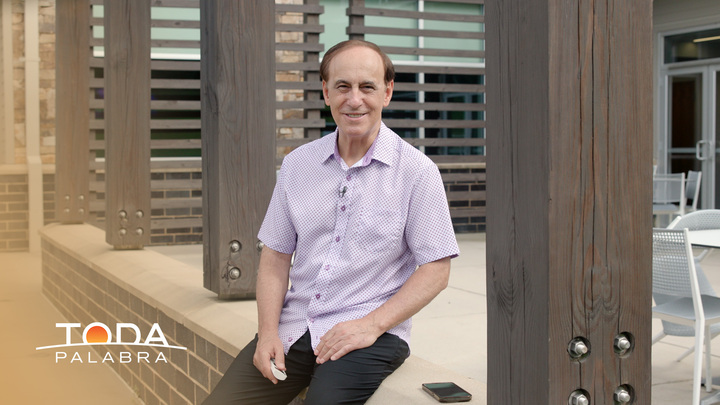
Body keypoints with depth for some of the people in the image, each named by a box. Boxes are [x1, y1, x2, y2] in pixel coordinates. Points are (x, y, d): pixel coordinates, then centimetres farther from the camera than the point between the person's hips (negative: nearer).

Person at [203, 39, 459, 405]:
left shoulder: (417, 171, -3)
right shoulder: (297, 164, 10)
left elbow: (435, 271, -4)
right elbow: (275, 257, 12)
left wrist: (370, 325, -14)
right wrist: (268, 331, -3)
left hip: (372, 332, -4)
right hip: (293, 328, 4)